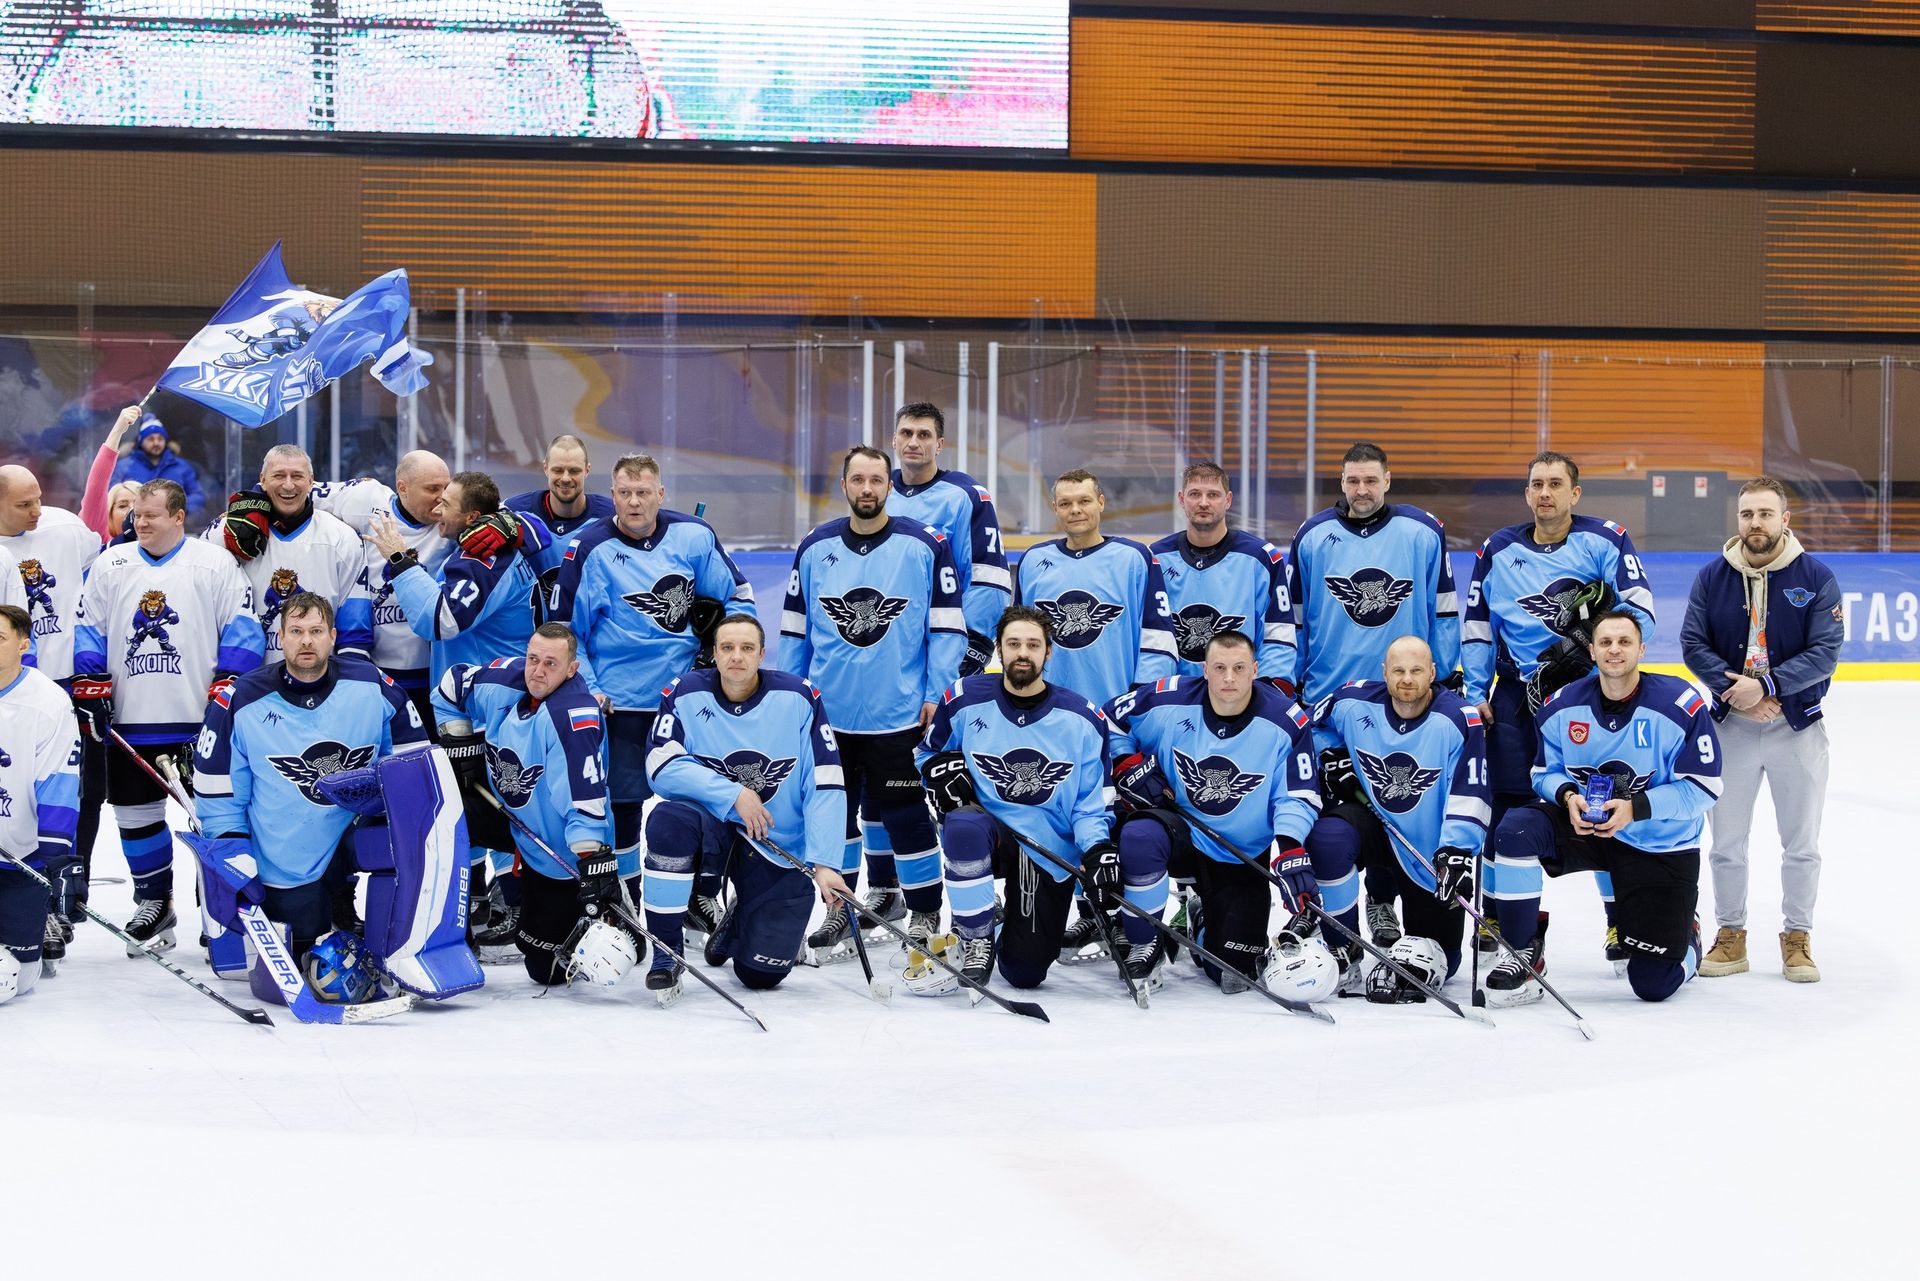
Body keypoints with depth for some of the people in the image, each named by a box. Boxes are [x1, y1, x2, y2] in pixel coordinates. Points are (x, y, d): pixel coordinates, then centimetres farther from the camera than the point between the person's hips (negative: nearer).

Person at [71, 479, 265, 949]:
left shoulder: (215, 563, 0)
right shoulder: (110, 565, 10)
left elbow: (242, 627, -2)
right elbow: (88, 629, 12)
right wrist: (90, 684, 2)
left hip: (201, 717, -3)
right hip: (131, 719, 3)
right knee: (136, 811, 8)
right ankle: (153, 902, 23)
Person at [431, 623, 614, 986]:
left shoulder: (575, 715, -32)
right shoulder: (506, 677, -13)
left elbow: (584, 795, -37)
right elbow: (451, 687, 8)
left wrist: (594, 860, -41)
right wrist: (460, 744, 2)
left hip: (562, 850, -7)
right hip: (507, 810, 7)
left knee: (546, 968, -4)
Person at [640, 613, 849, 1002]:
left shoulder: (799, 698, -12)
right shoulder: (686, 694, -9)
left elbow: (826, 787, -12)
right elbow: (662, 768, -17)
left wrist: (823, 864, -20)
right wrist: (733, 794, -24)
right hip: (713, 827, 0)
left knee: (761, 974, -7)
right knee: (669, 820, -36)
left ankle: (740, 923, 33)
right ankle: (666, 953, -17)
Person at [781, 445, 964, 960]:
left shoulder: (925, 547, -4)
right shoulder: (815, 548, 5)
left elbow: (948, 627, -2)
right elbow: (795, 629, 12)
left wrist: (937, 695, -8)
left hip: (900, 714, -3)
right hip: (830, 713, 3)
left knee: (904, 813, -2)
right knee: (836, 812, 9)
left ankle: (924, 914, 11)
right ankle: (842, 911, 21)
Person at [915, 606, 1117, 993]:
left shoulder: (1082, 719, -4)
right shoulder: (965, 700, -4)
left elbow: (1093, 799, 1)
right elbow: (927, 753, 13)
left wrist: (1097, 846, -18)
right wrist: (941, 770, -11)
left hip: (1052, 849, 0)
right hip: (989, 834, 0)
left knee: (1025, 973, -4)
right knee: (964, 826, -39)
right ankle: (976, 943, -19)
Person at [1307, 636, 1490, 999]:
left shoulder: (1459, 720, -19)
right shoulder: (1354, 703, -10)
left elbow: (1469, 795, -22)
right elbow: (1312, 726, 12)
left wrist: (1456, 852, -32)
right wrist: (1332, 757, -4)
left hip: (1432, 850, -1)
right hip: (1371, 820, 1)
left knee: (1439, 959, -1)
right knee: (1328, 838, -34)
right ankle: (1343, 956, -19)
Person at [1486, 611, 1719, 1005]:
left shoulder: (1682, 705, -18)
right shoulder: (1562, 706, -6)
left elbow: (1703, 788, -16)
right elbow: (1546, 772, 5)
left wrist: (1636, 808, -27)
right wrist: (1567, 795, -19)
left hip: (1661, 846, -3)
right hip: (1582, 823, 3)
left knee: (1654, 984, -4)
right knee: (1515, 830, -29)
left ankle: (1687, 939, 36)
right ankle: (1526, 950, -12)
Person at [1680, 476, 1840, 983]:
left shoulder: (1816, 577, -6)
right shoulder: (1712, 576, -1)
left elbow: (1824, 652, -11)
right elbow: (1693, 644, -2)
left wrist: (1765, 685, -21)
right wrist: (1735, 693, -15)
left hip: (1797, 726, -1)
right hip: (1730, 723, 1)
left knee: (1801, 843, 6)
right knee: (1726, 841, 7)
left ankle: (1797, 937, 19)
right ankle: (1731, 935, 20)